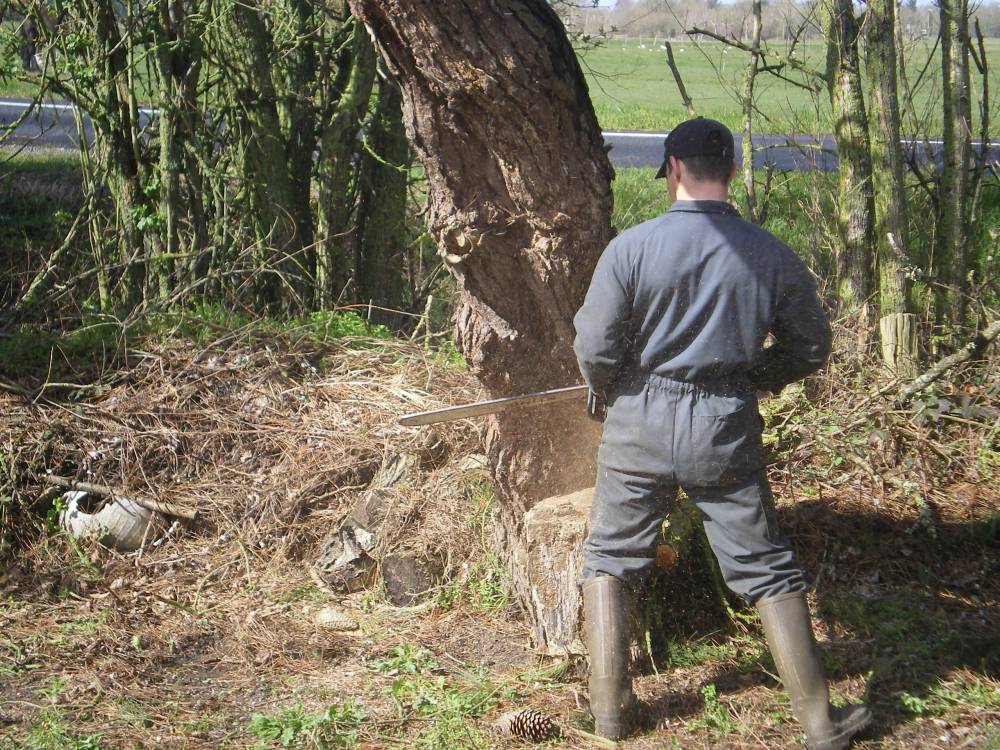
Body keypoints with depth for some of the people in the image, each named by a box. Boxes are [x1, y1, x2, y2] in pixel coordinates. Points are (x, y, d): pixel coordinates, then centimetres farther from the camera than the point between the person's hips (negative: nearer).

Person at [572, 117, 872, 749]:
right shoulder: (771, 256, -4)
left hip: (641, 420, -1)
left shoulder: (631, 248, -11)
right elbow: (811, 347, 6)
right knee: (767, 569, 9)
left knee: (611, 556, 16)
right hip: (727, 429, 1)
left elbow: (595, 351, -9)